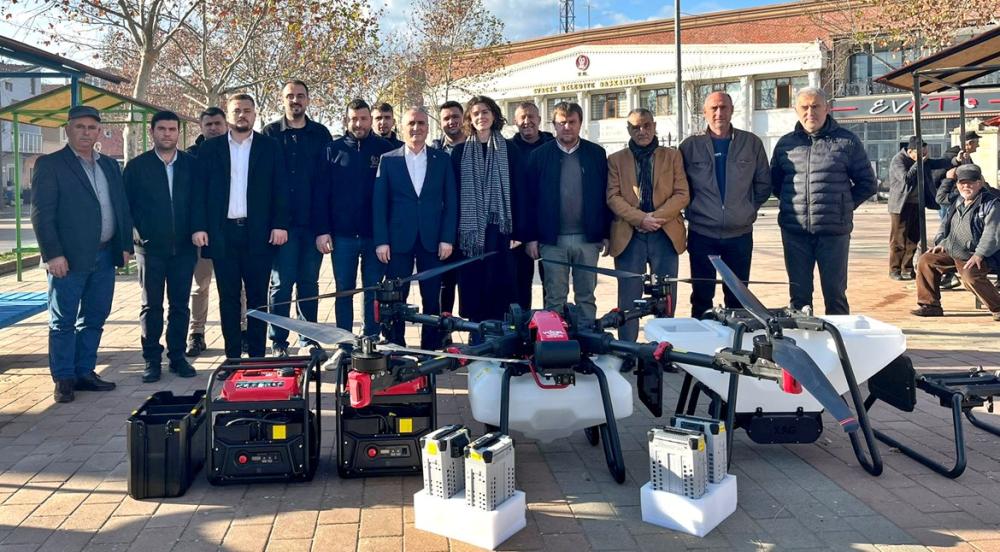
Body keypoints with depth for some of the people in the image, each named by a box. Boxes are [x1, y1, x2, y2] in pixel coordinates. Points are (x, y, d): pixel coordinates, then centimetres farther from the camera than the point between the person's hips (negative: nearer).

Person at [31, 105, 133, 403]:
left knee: (94, 319, 12)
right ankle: (63, 379, 12)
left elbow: (122, 207, 16)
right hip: (69, 258, -5)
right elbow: (42, 214, -9)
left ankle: (84, 372, 22)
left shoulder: (110, 165, 14)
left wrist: (125, 245, 8)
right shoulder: (49, 164, -3)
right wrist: (53, 254, -15)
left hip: (104, 256, 6)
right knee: (63, 322, 3)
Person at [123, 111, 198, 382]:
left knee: (180, 306, 7)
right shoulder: (137, 166, 2)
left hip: (183, 247, 1)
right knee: (151, 306, 4)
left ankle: (177, 356, 17)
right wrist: (138, 234, -5)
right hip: (150, 247, -1)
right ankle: (152, 360, 12)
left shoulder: (191, 164, 5)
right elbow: (126, 205, 3)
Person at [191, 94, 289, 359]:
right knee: (228, 297, 6)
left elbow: (279, 188, 2)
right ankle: (232, 355, 13)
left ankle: (257, 355, 11)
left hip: (259, 232, -1)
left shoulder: (270, 146, 6)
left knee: (257, 296, 4)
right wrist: (199, 227, -5)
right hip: (222, 232, 1)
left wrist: (280, 224, -8)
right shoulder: (210, 148, 9)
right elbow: (200, 190, 5)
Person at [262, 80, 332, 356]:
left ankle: (309, 339, 18)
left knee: (309, 282, 9)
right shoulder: (270, 133, 5)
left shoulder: (320, 134, 8)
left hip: (313, 221, 2)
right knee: (281, 283, 0)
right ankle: (278, 341, 8)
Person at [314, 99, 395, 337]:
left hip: (375, 234, 0)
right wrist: (321, 231, -5)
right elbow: (320, 193, 2)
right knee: (344, 290, 7)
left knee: (374, 291, 6)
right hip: (342, 234, 1)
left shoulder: (385, 149, 2)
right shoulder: (333, 150, 4)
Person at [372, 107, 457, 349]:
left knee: (432, 299, 5)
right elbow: (379, 203, 2)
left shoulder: (442, 160, 8)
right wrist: (381, 241, -5)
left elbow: (450, 202, 4)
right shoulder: (388, 160, 6)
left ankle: (431, 349, 15)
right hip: (398, 240, 0)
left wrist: (447, 238, -4)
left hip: (432, 240, 1)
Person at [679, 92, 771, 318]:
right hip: (701, 233, -1)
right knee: (701, 297, 6)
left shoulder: (751, 143, 3)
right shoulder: (690, 146, 1)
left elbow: (763, 183, 10)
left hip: (741, 233, 1)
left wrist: (749, 209, 5)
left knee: (737, 297, 9)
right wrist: (691, 210, 1)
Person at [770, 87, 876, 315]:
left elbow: (867, 183, 8)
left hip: (834, 231, -2)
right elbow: (775, 183, 20)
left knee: (835, 294, 5)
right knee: (799, 294, 9)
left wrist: (844, 206, 1)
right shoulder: (786, 143, 10)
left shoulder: (847, 141, 2)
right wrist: (793, 204, 8)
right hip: (794, 232, 2)